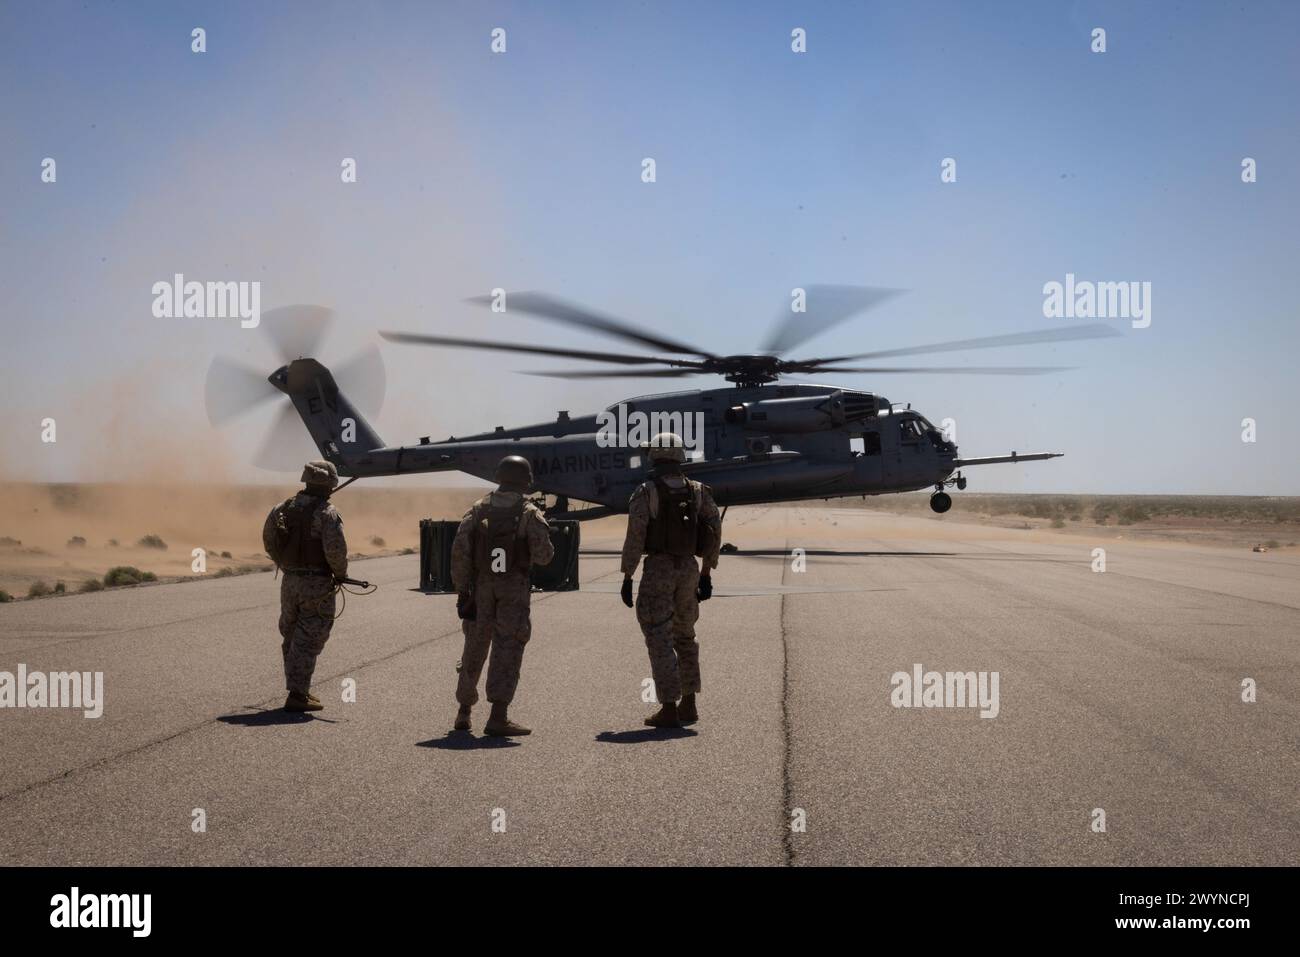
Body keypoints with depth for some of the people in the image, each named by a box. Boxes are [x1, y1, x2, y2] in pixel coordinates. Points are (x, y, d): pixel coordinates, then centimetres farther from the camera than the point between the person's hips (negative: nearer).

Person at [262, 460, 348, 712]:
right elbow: (335, 549, -22)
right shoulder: (326, 512, -15)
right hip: (318, 584, -6)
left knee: (292, 637, 18)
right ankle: (297, 695, -3)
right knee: (308, 641, -1)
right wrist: (341, 573, -4)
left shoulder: (284, 508, 4)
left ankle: (298, 689, 26)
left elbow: (268, 538, 12)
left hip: (290, 581, 6)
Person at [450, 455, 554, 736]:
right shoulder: (530, 514, -6)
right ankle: (498, 718, -14)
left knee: (475, 647, 16)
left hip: (480, 588, 4)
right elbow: (543, 555, -10)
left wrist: (461, 589, -1)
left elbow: (459, 550, -5)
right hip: (514, 591, -4)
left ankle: (464, 712, 27)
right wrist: (542, 535, 12)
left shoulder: (478, 510, 2)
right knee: (507, 650, -4)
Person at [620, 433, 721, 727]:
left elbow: (634, 537, -12)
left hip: (657, 568, -5)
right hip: (689, 569, 5)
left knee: (660, 640, -2)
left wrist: (627, 578, -6)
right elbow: (714, 533, 5)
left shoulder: (645, 492, -9)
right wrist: (706, 574, 13)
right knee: (684, 637, 19)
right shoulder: (699, 491, 6)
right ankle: (689, 705, 22)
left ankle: (669, 709, -6)